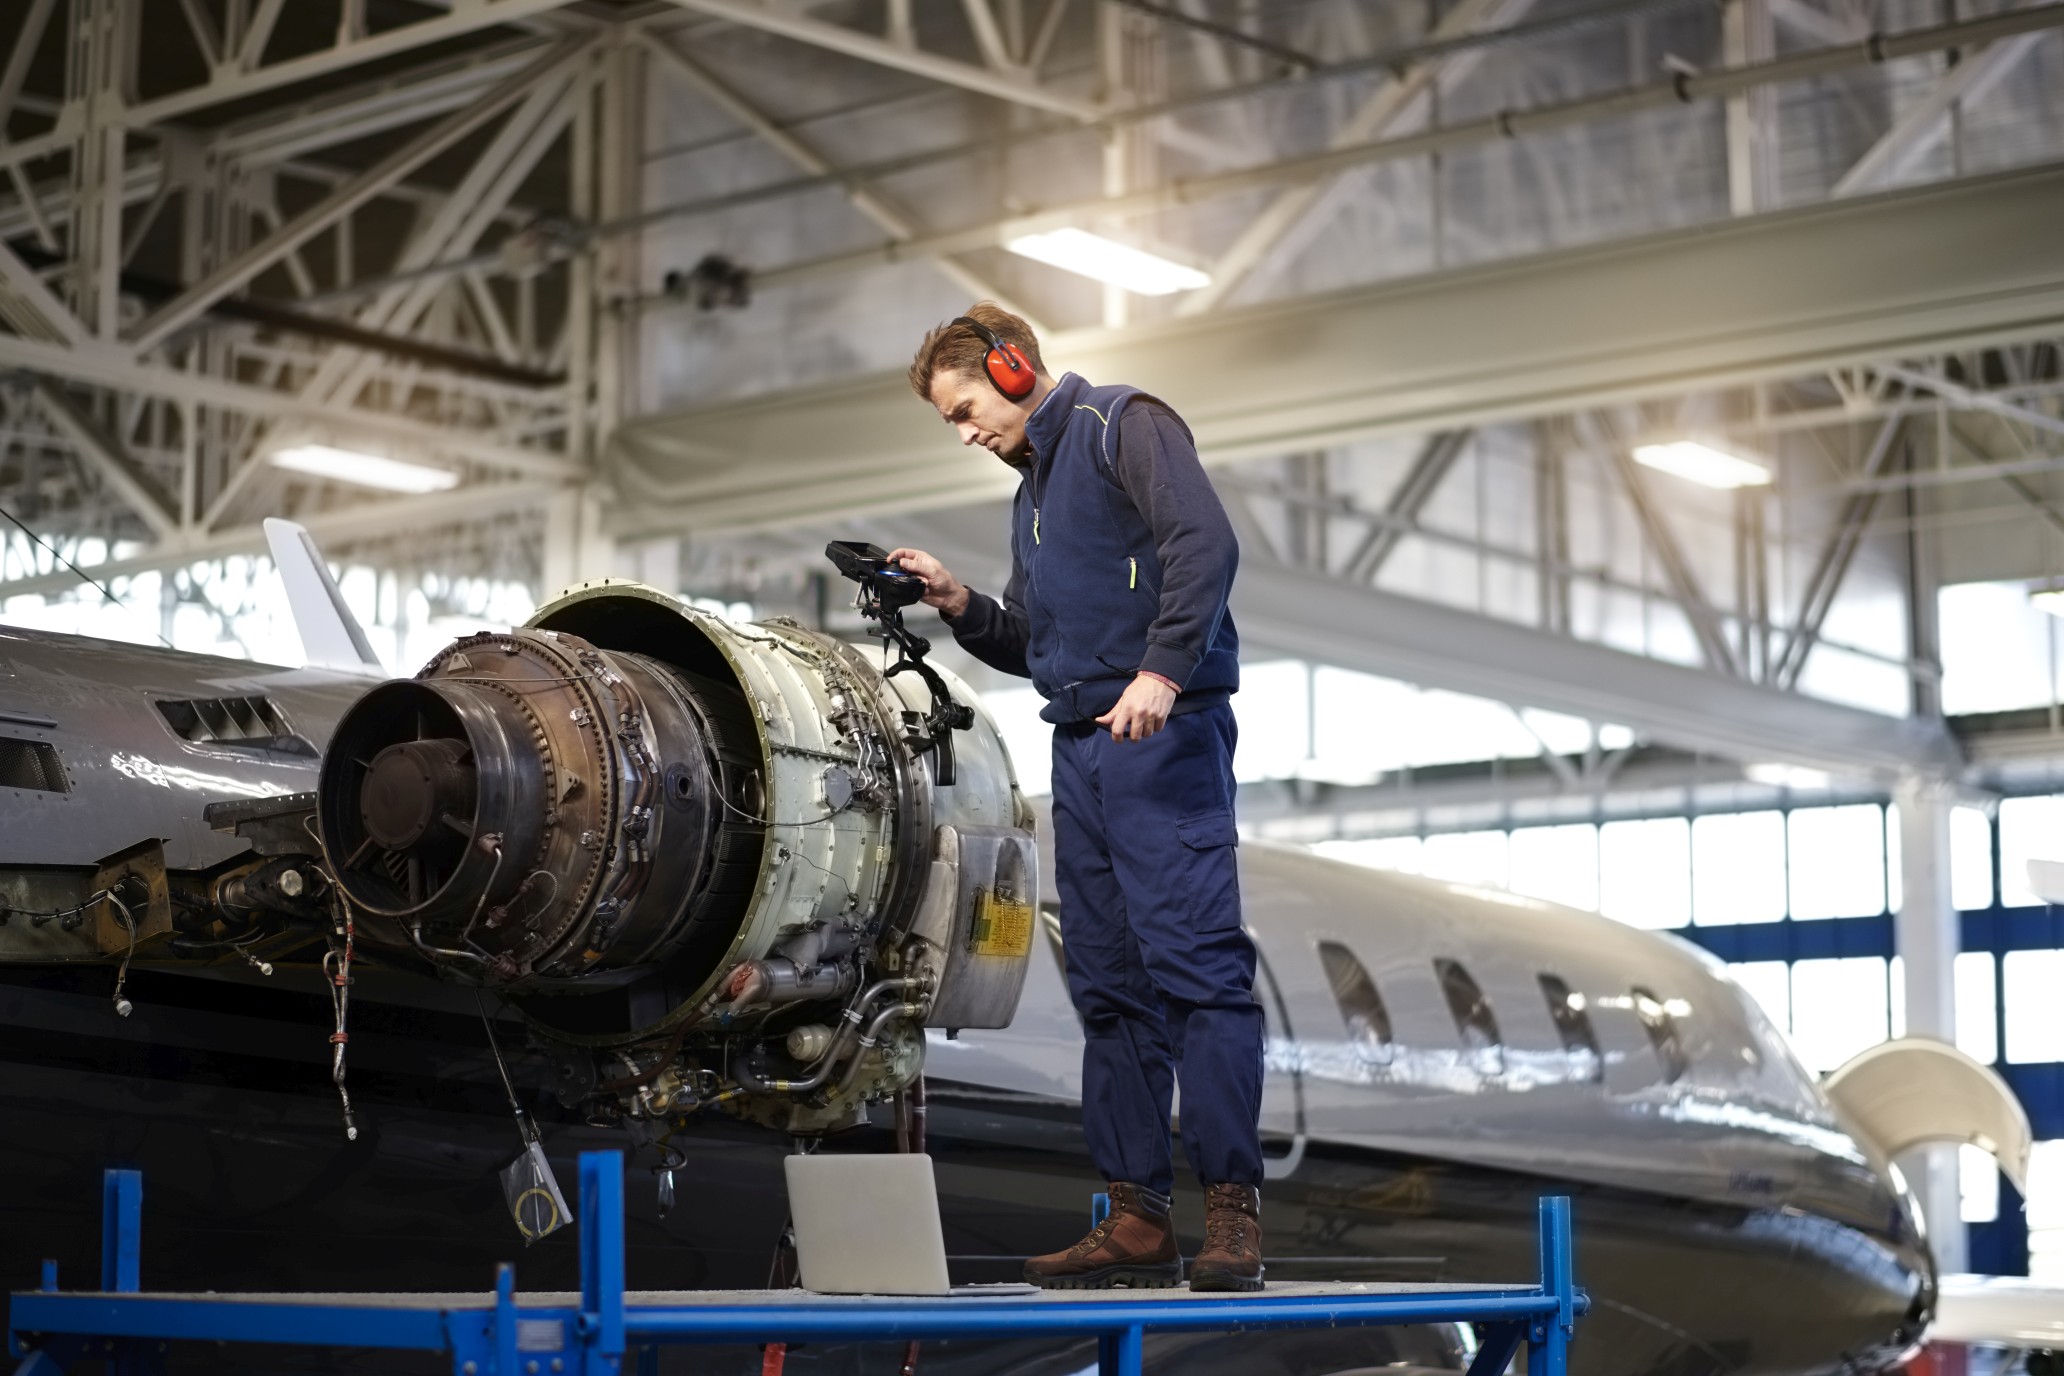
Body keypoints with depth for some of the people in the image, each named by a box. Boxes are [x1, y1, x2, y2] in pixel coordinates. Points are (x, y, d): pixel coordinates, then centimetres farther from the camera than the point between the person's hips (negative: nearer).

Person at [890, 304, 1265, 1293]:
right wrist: (960, 606, 10)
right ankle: (1137, 1218, 8)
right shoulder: (1032, 489, 25)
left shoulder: (1122, 424, -1)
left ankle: (1233, 1208, -13)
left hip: (1162, 738, -9)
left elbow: (1205, 542, -17)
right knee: (1108, 986, 6)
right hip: (1080, 747, 9)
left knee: (1195, 964, -13)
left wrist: (1163, 671, -25)